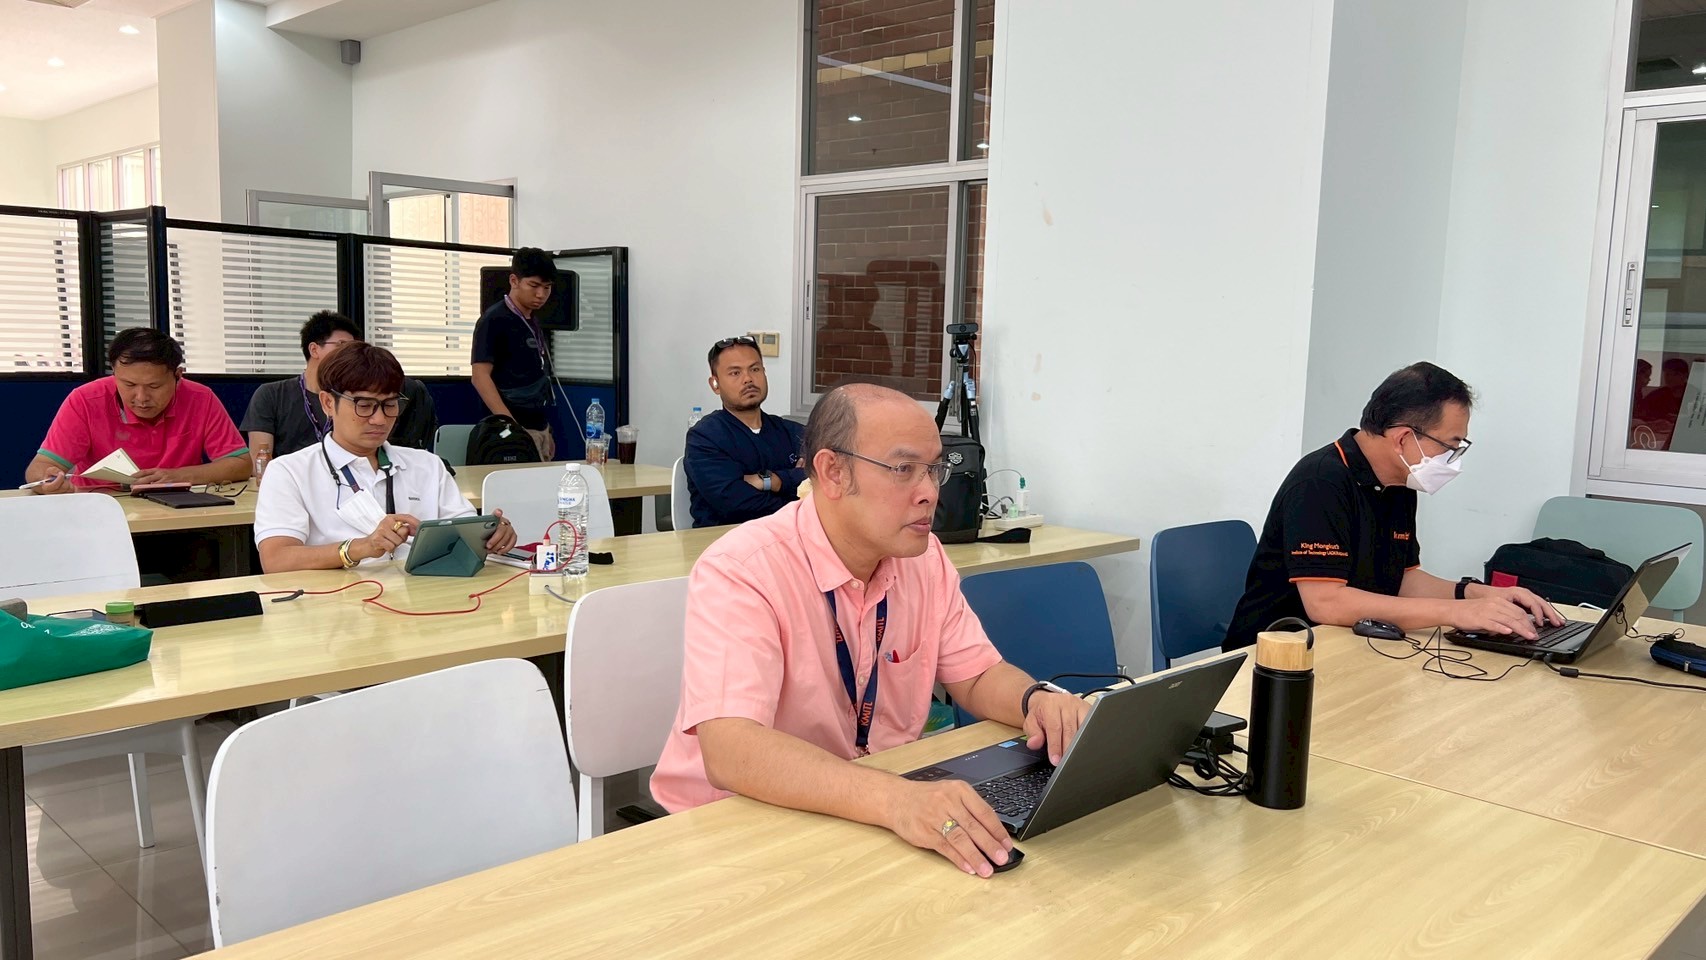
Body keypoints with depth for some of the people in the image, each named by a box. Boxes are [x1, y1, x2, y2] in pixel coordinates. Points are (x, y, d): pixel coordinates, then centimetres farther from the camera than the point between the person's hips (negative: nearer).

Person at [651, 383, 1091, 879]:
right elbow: (729, 752, -33)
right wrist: (894, 798, -46)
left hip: (882, 813, 6)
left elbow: (978, 677, 8)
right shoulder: (740, 572, -22)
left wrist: (1036, 699, -15)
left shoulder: (924, 557, -1)